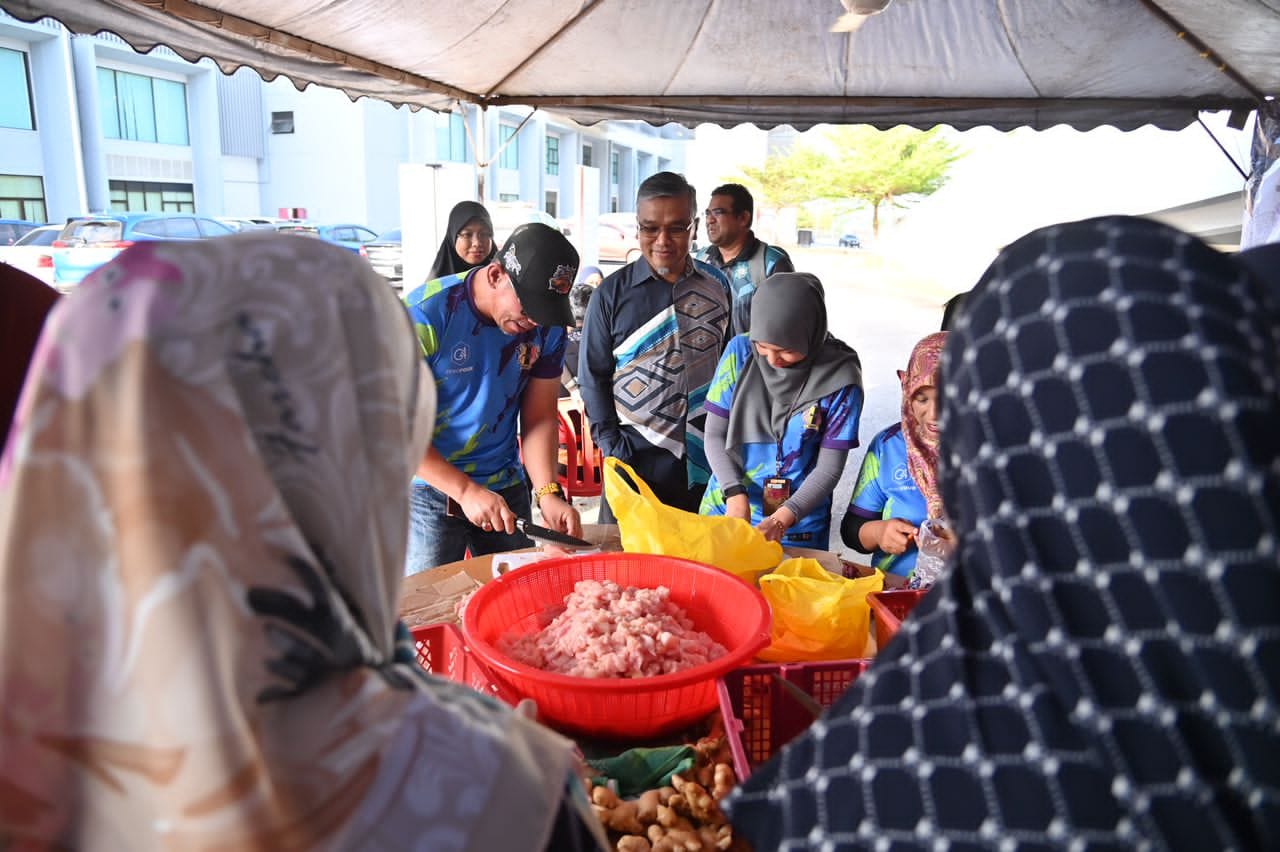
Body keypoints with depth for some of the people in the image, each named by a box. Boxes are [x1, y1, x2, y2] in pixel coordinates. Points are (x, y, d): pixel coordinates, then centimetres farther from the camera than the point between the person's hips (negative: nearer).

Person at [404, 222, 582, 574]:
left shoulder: (547, 326, -6)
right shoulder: (424, 316, -21)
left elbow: (540, 416, -2)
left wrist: (547, 492, -18)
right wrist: (466, 491, -26)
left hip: (507, 488, 4)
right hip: (429, 491, -4)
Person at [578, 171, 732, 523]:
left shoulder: (717, 286, 4)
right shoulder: (612, 292, -4)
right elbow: (593, 376, 0)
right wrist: (613, 448, -6)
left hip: (704, 462, 2)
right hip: (636, 460, -2)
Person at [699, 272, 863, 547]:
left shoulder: (839, 377, -13)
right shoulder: (740, 351, -9)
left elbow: (829, 467, -10)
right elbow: (715, 435, -5)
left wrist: (783, 520, -22)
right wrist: (736, 495, -18)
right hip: (725, 509, 2)